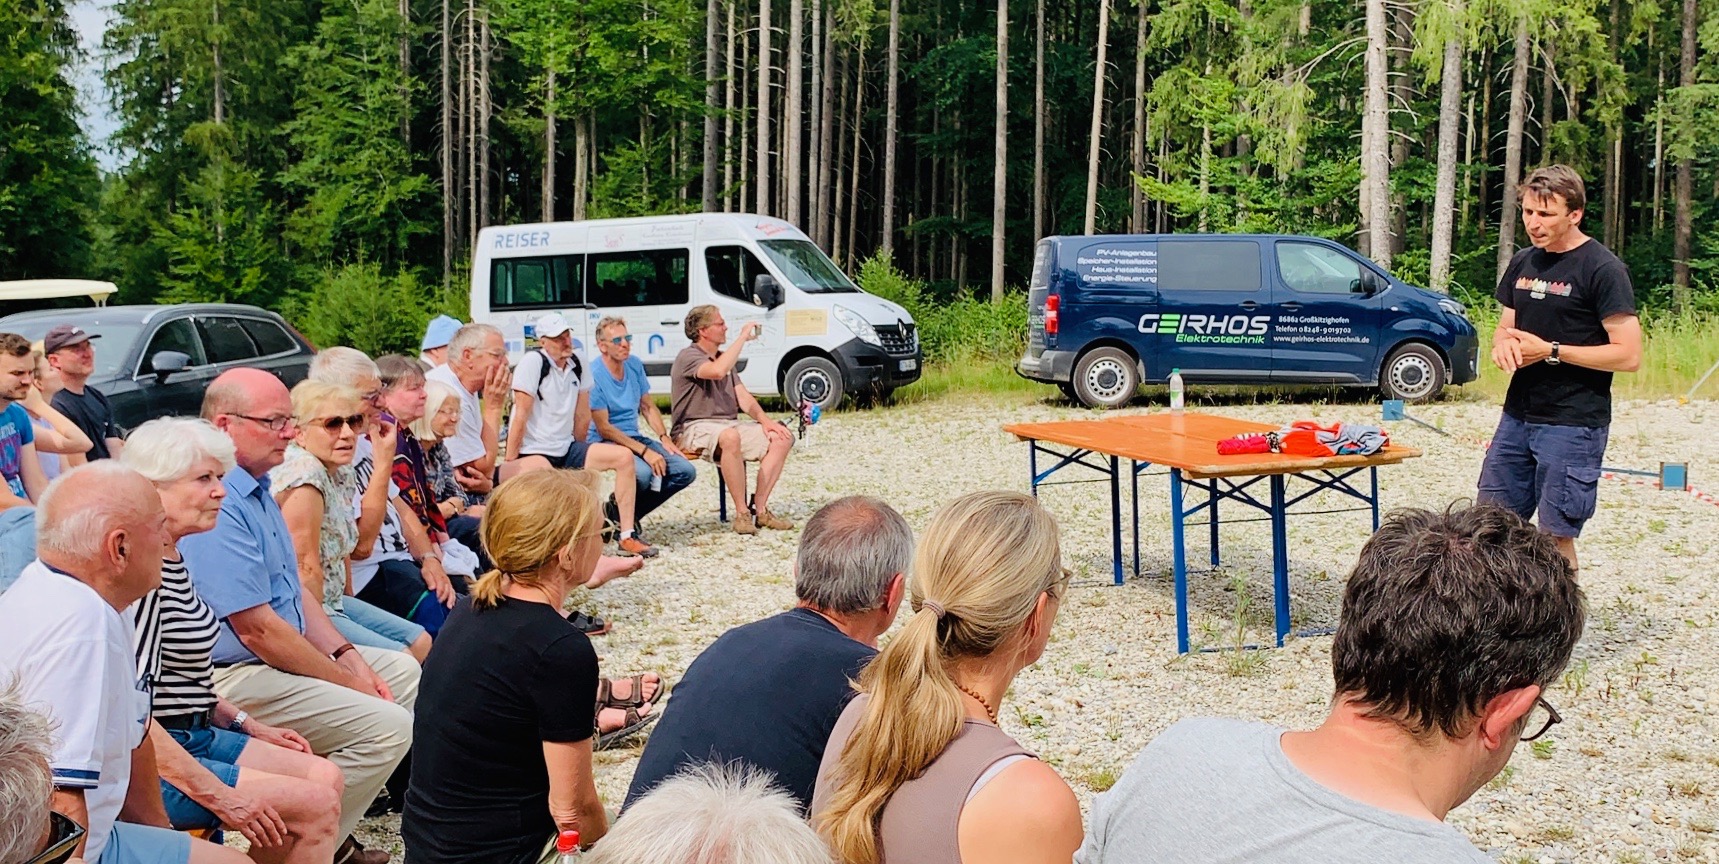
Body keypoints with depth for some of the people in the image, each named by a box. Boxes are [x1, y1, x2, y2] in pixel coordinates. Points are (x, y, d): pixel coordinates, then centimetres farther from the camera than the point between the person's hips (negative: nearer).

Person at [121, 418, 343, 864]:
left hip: (192, 735, 10)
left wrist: (246, 725, 14)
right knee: (317, 804, -14)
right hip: (148, 763, -10)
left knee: (325, 775, 6)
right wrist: (216, 795, -22)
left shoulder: (171, 558, 10)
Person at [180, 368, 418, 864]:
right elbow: (258, 630, -24)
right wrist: (349, 682, -14)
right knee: (389, 726, -18)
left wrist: (348, 656, 3)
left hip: (280, 656, 11)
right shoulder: (217, 503, -23)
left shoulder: (256, 488, 11)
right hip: (237, 676, -11)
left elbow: (294, 589, 16)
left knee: (404, 670, 15)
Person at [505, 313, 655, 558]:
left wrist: (578, 453, 12)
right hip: (533, 453, -7)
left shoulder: (578, 364, 5)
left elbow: (582, 415, 11)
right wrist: (510, 465, -15)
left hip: (566, 449, 7)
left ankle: (626, 538, -6)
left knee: (624, 456, -8)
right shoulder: (533, 362, -14)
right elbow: (521, 417, -16)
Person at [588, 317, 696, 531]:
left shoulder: (635, 365, 5)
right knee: (643, 472, -35)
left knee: (686, 471, -8)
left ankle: (631, 514, 5)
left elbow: (648, 407, 15)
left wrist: (664, 438, -2)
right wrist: (644, 451, -23)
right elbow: (604, 428, -18)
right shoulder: (594, 376, -16)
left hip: (634, 437, 8)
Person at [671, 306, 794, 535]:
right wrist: (743, 338, -22)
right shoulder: (688, 357, -9)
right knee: (730, 437, -41)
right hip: (694, 429, -9)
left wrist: (765, 420, -3)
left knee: (782, 437, -8)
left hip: (728, 425, 9)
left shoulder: (723, 357, 20)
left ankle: (759, 509, -11)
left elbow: (743, 398, 15)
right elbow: (717, 371, -31)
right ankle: (742, 513, -32)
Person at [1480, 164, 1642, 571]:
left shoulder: (1602, 269, -10)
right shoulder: (1523, 263, 11)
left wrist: (1550, 351, -16)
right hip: (1517, 416, 7)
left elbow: (1628, 356, -14)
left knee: (1556, 536, -3)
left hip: (1573, 426, -7)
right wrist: (1503, 342, -3)